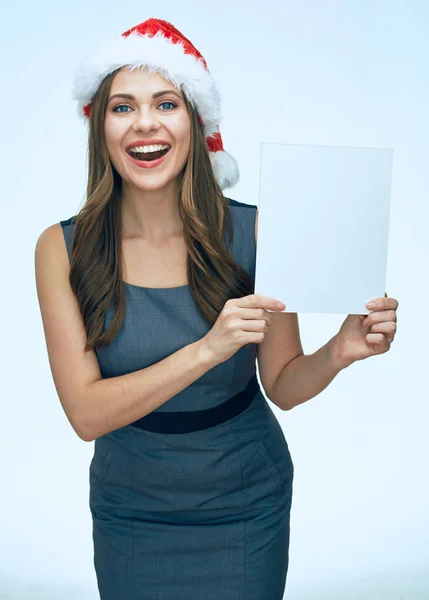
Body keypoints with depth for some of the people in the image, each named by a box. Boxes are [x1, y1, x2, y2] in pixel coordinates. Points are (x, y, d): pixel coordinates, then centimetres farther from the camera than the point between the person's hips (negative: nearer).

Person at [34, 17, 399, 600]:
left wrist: (337, 354, -28)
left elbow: (282, 385, -7)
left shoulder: (253, 233, -16)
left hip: (246, 508, 0)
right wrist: (205, 350, -31)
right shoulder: (62, 249, -14)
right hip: (129, 513, 1)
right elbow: (86, 412, -19)